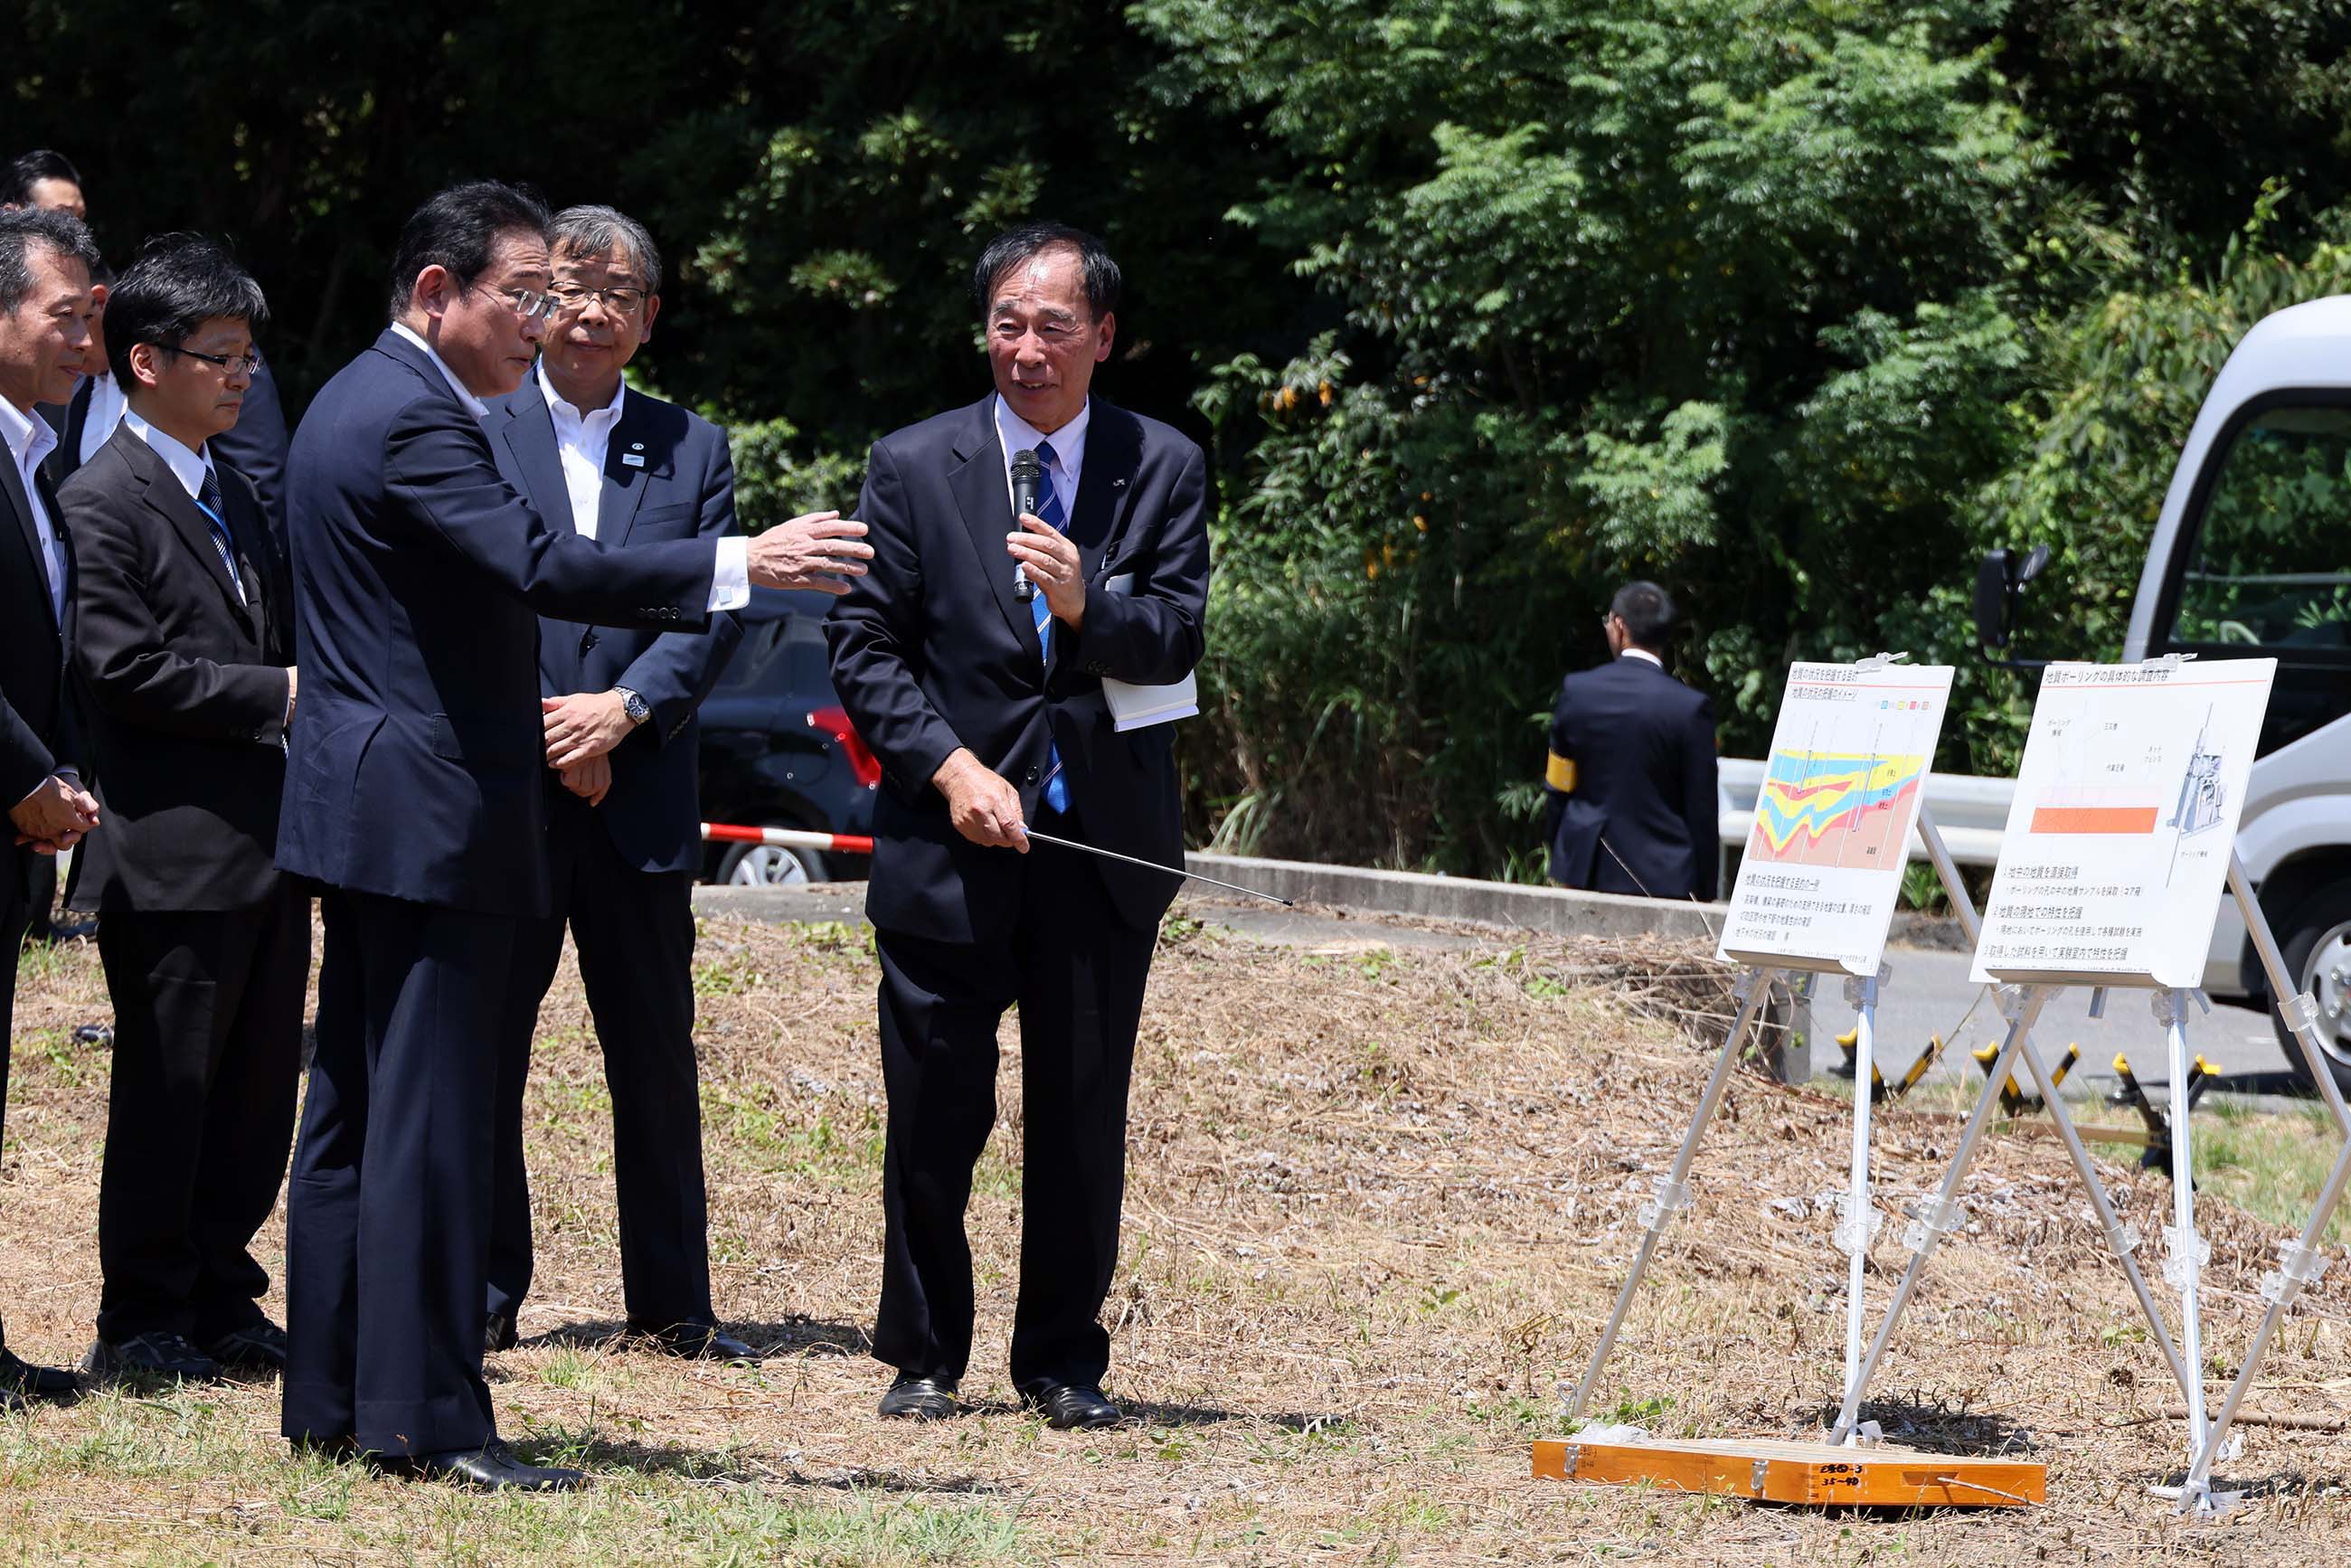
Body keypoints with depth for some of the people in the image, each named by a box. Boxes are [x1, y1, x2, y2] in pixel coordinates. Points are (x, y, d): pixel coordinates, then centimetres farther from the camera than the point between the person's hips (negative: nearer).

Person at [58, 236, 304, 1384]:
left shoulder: (232, 494, 18)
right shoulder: (104, 501, -10)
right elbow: (124, 667, -18)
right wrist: (278, 694, -17)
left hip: (264, 846, 8)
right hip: (176, 851, -8)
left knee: (255, 1086, 11)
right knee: (169, 1091, -2)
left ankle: (222, 1304, 19)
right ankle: (142, 1323, 6)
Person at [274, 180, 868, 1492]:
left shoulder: (357, 402, 16)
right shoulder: (414, 419, -17)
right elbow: (544, 566, -28)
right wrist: (743, 566, -30)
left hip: (359, 806, 11)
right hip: (431, 810, -11)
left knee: (355, 1111, 12)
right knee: (431, 1115, -9)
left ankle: (332, 1400, 16)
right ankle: (428, 1418, -8)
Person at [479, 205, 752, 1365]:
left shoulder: (692, 450, 11)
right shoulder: (473, 432, 3)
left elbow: (715, 609, 3)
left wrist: (626, 706, -12)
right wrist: (537, 728, -11)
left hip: (639, 787, 2)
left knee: (656, 1051, 6)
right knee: (484, 1046, 1)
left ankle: (672, 1303, 12)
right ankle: (483, 1291, 9)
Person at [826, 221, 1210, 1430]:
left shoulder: (1163, 469, 5)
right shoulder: (914, 467, 2)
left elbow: (1175, 644, -3)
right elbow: (863, 651, 0)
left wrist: (1089, 605, -24)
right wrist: (952, 770, -13)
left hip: (1104, 842, 1)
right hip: (948, 835, -1)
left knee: (1083, 1117, 5)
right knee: (935, 1112, 2)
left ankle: (1064, 1363, 15)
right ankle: (922, 1355, 15)